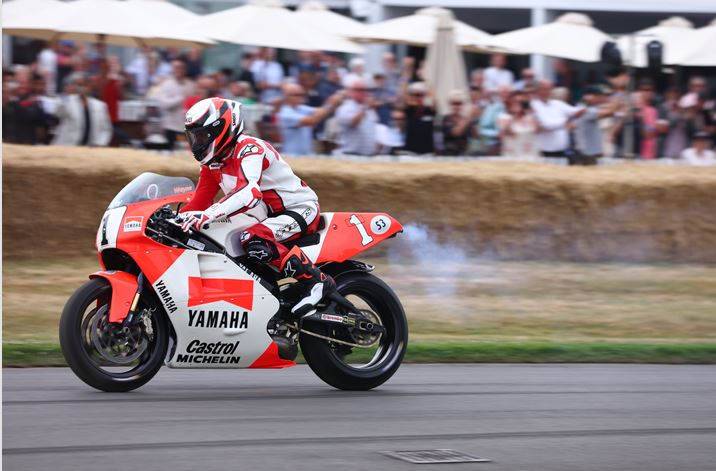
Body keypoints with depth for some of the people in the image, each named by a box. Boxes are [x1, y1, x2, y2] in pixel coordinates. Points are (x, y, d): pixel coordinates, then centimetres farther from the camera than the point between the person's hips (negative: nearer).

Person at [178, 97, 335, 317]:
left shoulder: (249, 149, -23)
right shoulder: (212, 162, 7)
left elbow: (249, 192, -40)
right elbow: (199, 202, 10)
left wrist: (208, 215, -51)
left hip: (299, 208, -10)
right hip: (269, 214, 10)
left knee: (253, 241, -35)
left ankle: (316, 280, -26)